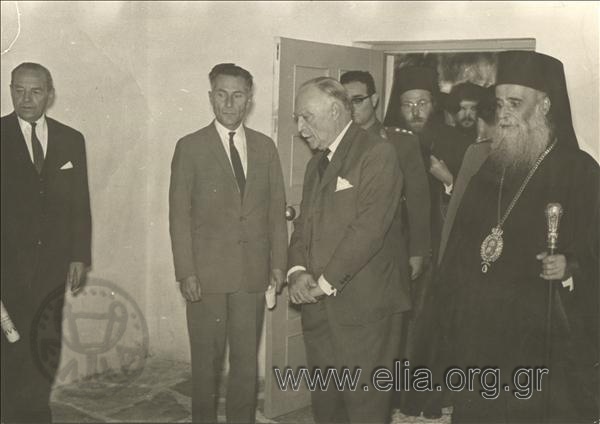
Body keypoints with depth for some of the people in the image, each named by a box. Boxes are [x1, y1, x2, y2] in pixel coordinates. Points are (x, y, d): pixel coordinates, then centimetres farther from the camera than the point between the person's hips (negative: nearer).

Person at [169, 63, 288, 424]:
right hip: (207, 273, -2)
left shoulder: (265, 147, 8)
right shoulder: (190, 147, -1)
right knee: (207, 361, 7)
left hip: (253, 272, 3)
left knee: (247, 360, 9)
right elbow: (179, 215, -3)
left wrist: (278, 264, 3)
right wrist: (186, 272, -9)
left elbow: (277, 210, 9)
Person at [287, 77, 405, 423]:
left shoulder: (378, 154, -9)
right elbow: (303, 223, 16)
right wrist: (297, 271, -3)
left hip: (365, 307, -7)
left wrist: (326, 282, -15)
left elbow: (369, 228, -18)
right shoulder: (317, 162, 18)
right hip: (319, 307, 8)